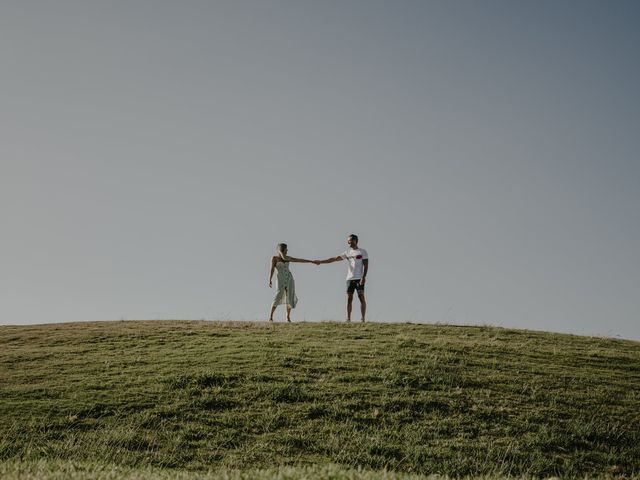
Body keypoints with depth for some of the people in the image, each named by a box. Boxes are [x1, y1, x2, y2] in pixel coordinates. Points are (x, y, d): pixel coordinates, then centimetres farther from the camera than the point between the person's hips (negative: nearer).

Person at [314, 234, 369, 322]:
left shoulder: (362, 252, 3)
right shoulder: (348, 252, 15)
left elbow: (366, 265, -3)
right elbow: (334, 258, 15)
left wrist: (364, 277, -15)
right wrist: (321, 261, 11)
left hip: (359, 279, -4)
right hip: (350, 279, 4)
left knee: (361, 297, -8)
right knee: (349, 298, 0)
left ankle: (363, 318, -7)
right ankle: (348, 318, 2)